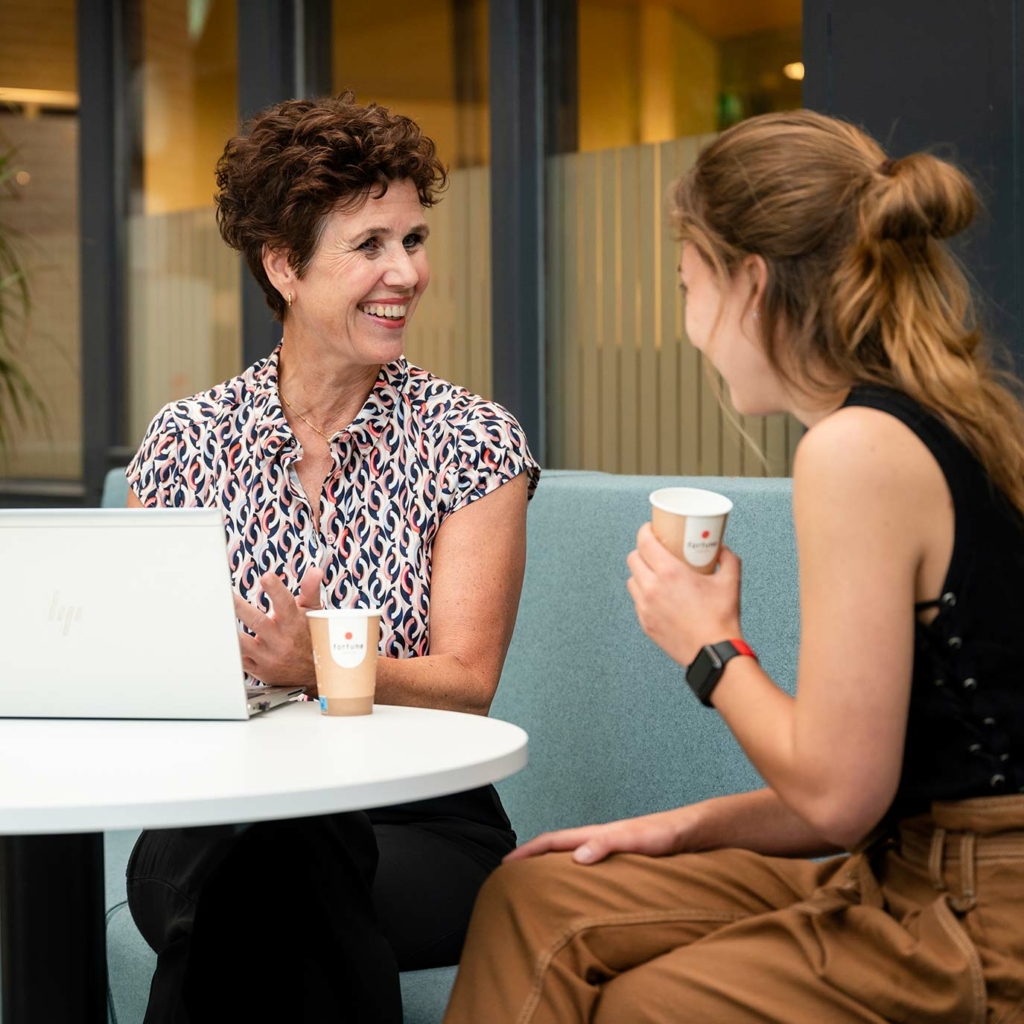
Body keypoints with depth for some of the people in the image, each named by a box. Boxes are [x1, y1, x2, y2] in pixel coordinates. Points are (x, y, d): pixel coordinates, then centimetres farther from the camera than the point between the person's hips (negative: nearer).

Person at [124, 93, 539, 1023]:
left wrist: (318, 668, -27)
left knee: (281, 860, -35)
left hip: (422, 824, -1)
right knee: (177, 869, -35)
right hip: (212, 809, 1)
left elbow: (467, 683, -7)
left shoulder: (474, 441, 2)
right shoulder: (185, 441, 8)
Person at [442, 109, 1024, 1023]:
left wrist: (710, 647, -3)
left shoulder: (858, 447, -19)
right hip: (926, 885, 8)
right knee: (536, 898, 6)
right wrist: (691, 826, 11)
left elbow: (836, 796, -18)